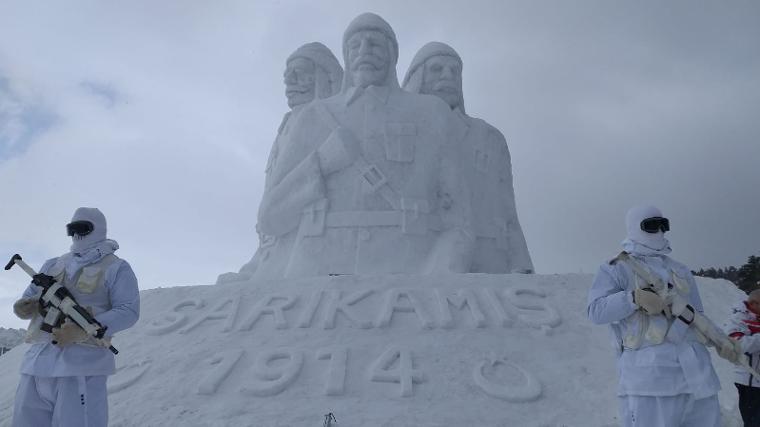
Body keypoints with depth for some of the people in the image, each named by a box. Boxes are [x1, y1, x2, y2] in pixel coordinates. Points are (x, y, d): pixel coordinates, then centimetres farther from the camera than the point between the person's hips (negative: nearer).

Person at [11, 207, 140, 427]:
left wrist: (83, 331, -19)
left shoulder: (116, 268, 4)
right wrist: (24, 306, -1)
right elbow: (29, 296, 26)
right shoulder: (52, 265, 22)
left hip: (82, 364, -6)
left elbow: (128, 311, -6)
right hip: (36, 363, 6)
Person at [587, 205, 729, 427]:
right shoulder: (616, 269, 5)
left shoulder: (681, 271, 25)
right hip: (647, 372, -6)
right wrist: (634, 298, -17)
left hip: (695, 369, 6)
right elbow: (596, 310, -6)